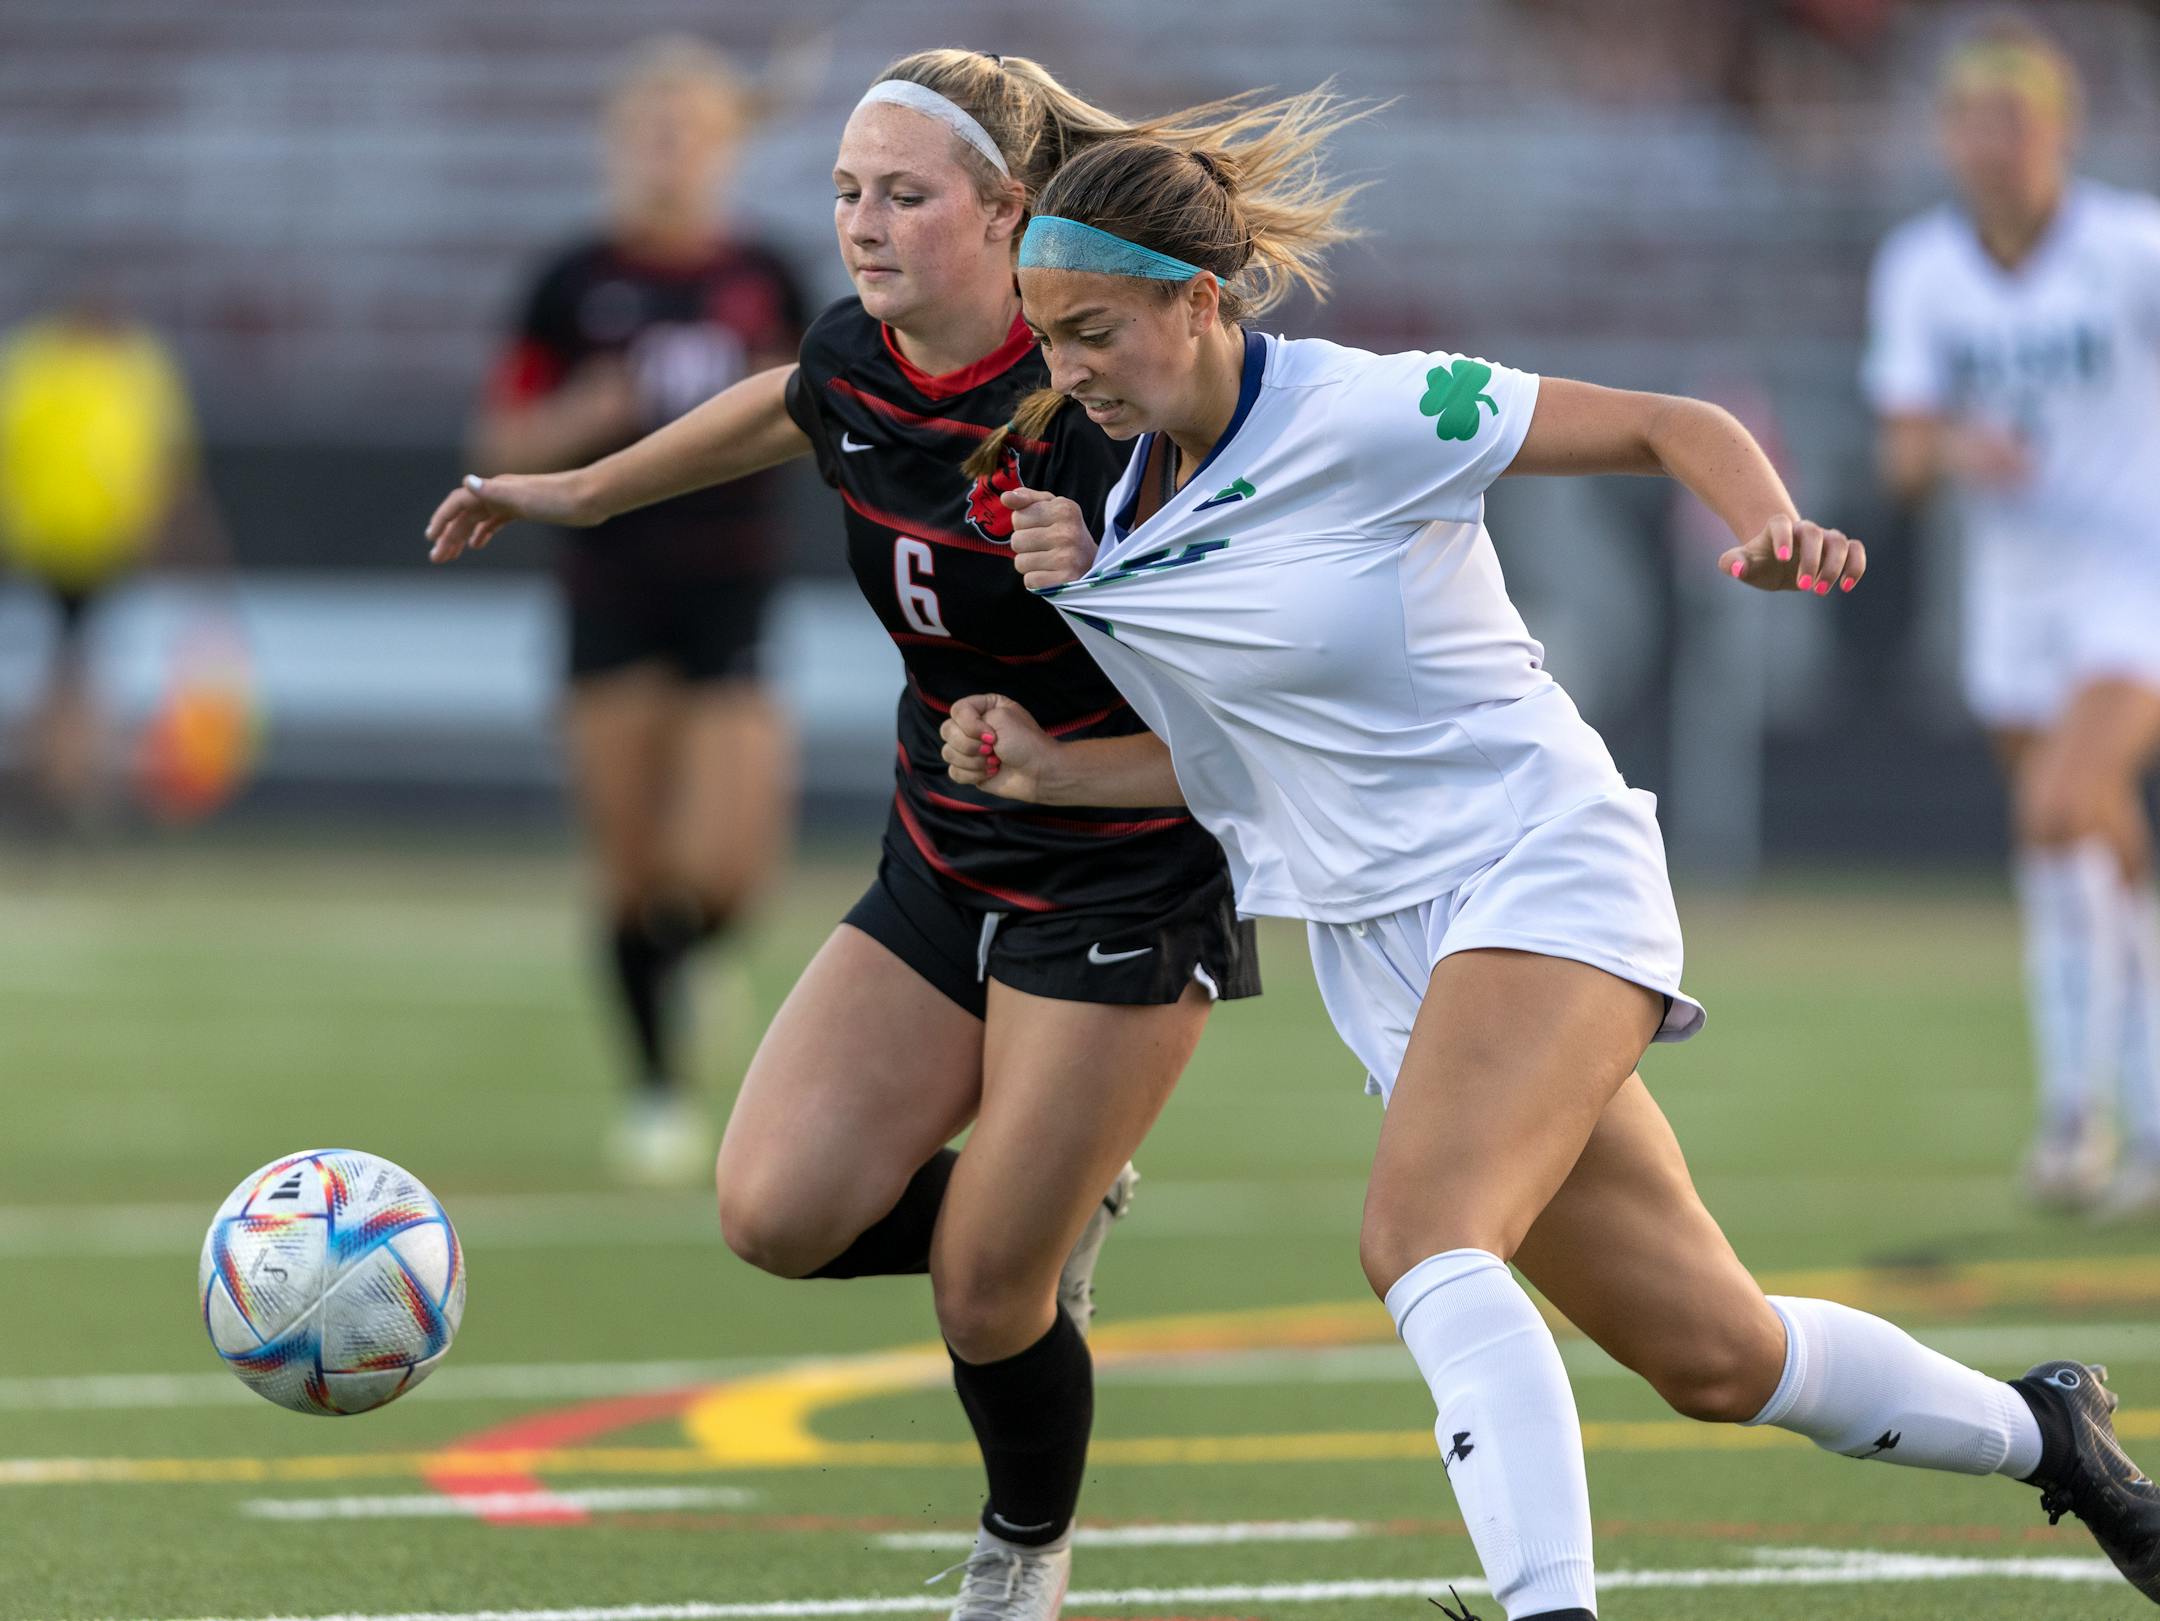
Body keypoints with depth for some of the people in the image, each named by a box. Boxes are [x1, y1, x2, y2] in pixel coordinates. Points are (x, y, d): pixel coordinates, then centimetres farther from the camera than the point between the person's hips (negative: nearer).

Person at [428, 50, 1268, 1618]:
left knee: (984, 1297, -5)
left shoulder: (1087, 401, -24)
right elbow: (787, 410, 22)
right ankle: (1059, 1210, 20)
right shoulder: (855, 363, -3)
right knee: (780, 1211, -9)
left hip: (1122, 887, -6)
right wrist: (582, 491, 32)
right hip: (942, 873, 7)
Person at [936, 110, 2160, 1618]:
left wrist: (1776, 529, -30)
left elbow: (1675, 426, -10)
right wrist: (1043, 768, -2)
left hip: (1542, 869, -7)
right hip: (1382, 949, 7)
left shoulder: (1361, 412, -15)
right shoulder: (1129, 486, 6)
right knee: (1714, 1355, 9)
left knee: (1419, 1238, -31)